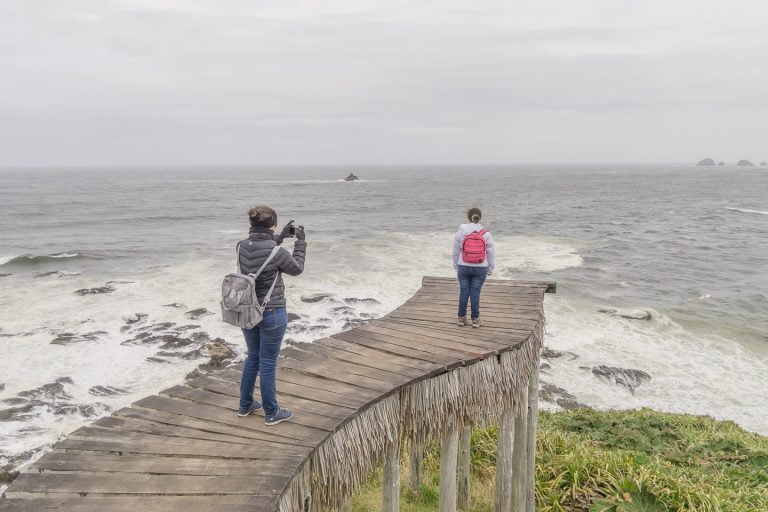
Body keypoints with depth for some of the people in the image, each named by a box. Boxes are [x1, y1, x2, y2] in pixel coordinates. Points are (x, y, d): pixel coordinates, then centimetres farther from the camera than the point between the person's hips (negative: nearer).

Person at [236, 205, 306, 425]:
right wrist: (301, 241, 7)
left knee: (253, 357, 24)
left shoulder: (241, 246, -6)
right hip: (272, 314, -6)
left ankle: (245, 405, 37)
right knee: (267, 363, 7)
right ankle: (271, 413, 24)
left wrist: (280, 237, 17)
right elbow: (297, 269, -3)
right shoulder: (278, 253, -23)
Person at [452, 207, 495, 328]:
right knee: (475, 293, 5)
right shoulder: (486, 234, -7)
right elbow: (491, 253, -3)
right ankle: (475, 319, 9)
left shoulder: (460, 232, -7)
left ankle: (461, 318, 15)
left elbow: (456, 251, 0)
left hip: (464, 268, 0)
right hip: (480, 269, 0)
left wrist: (456, 267, 13)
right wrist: (490, 269, 9)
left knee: (463, 292, 9)